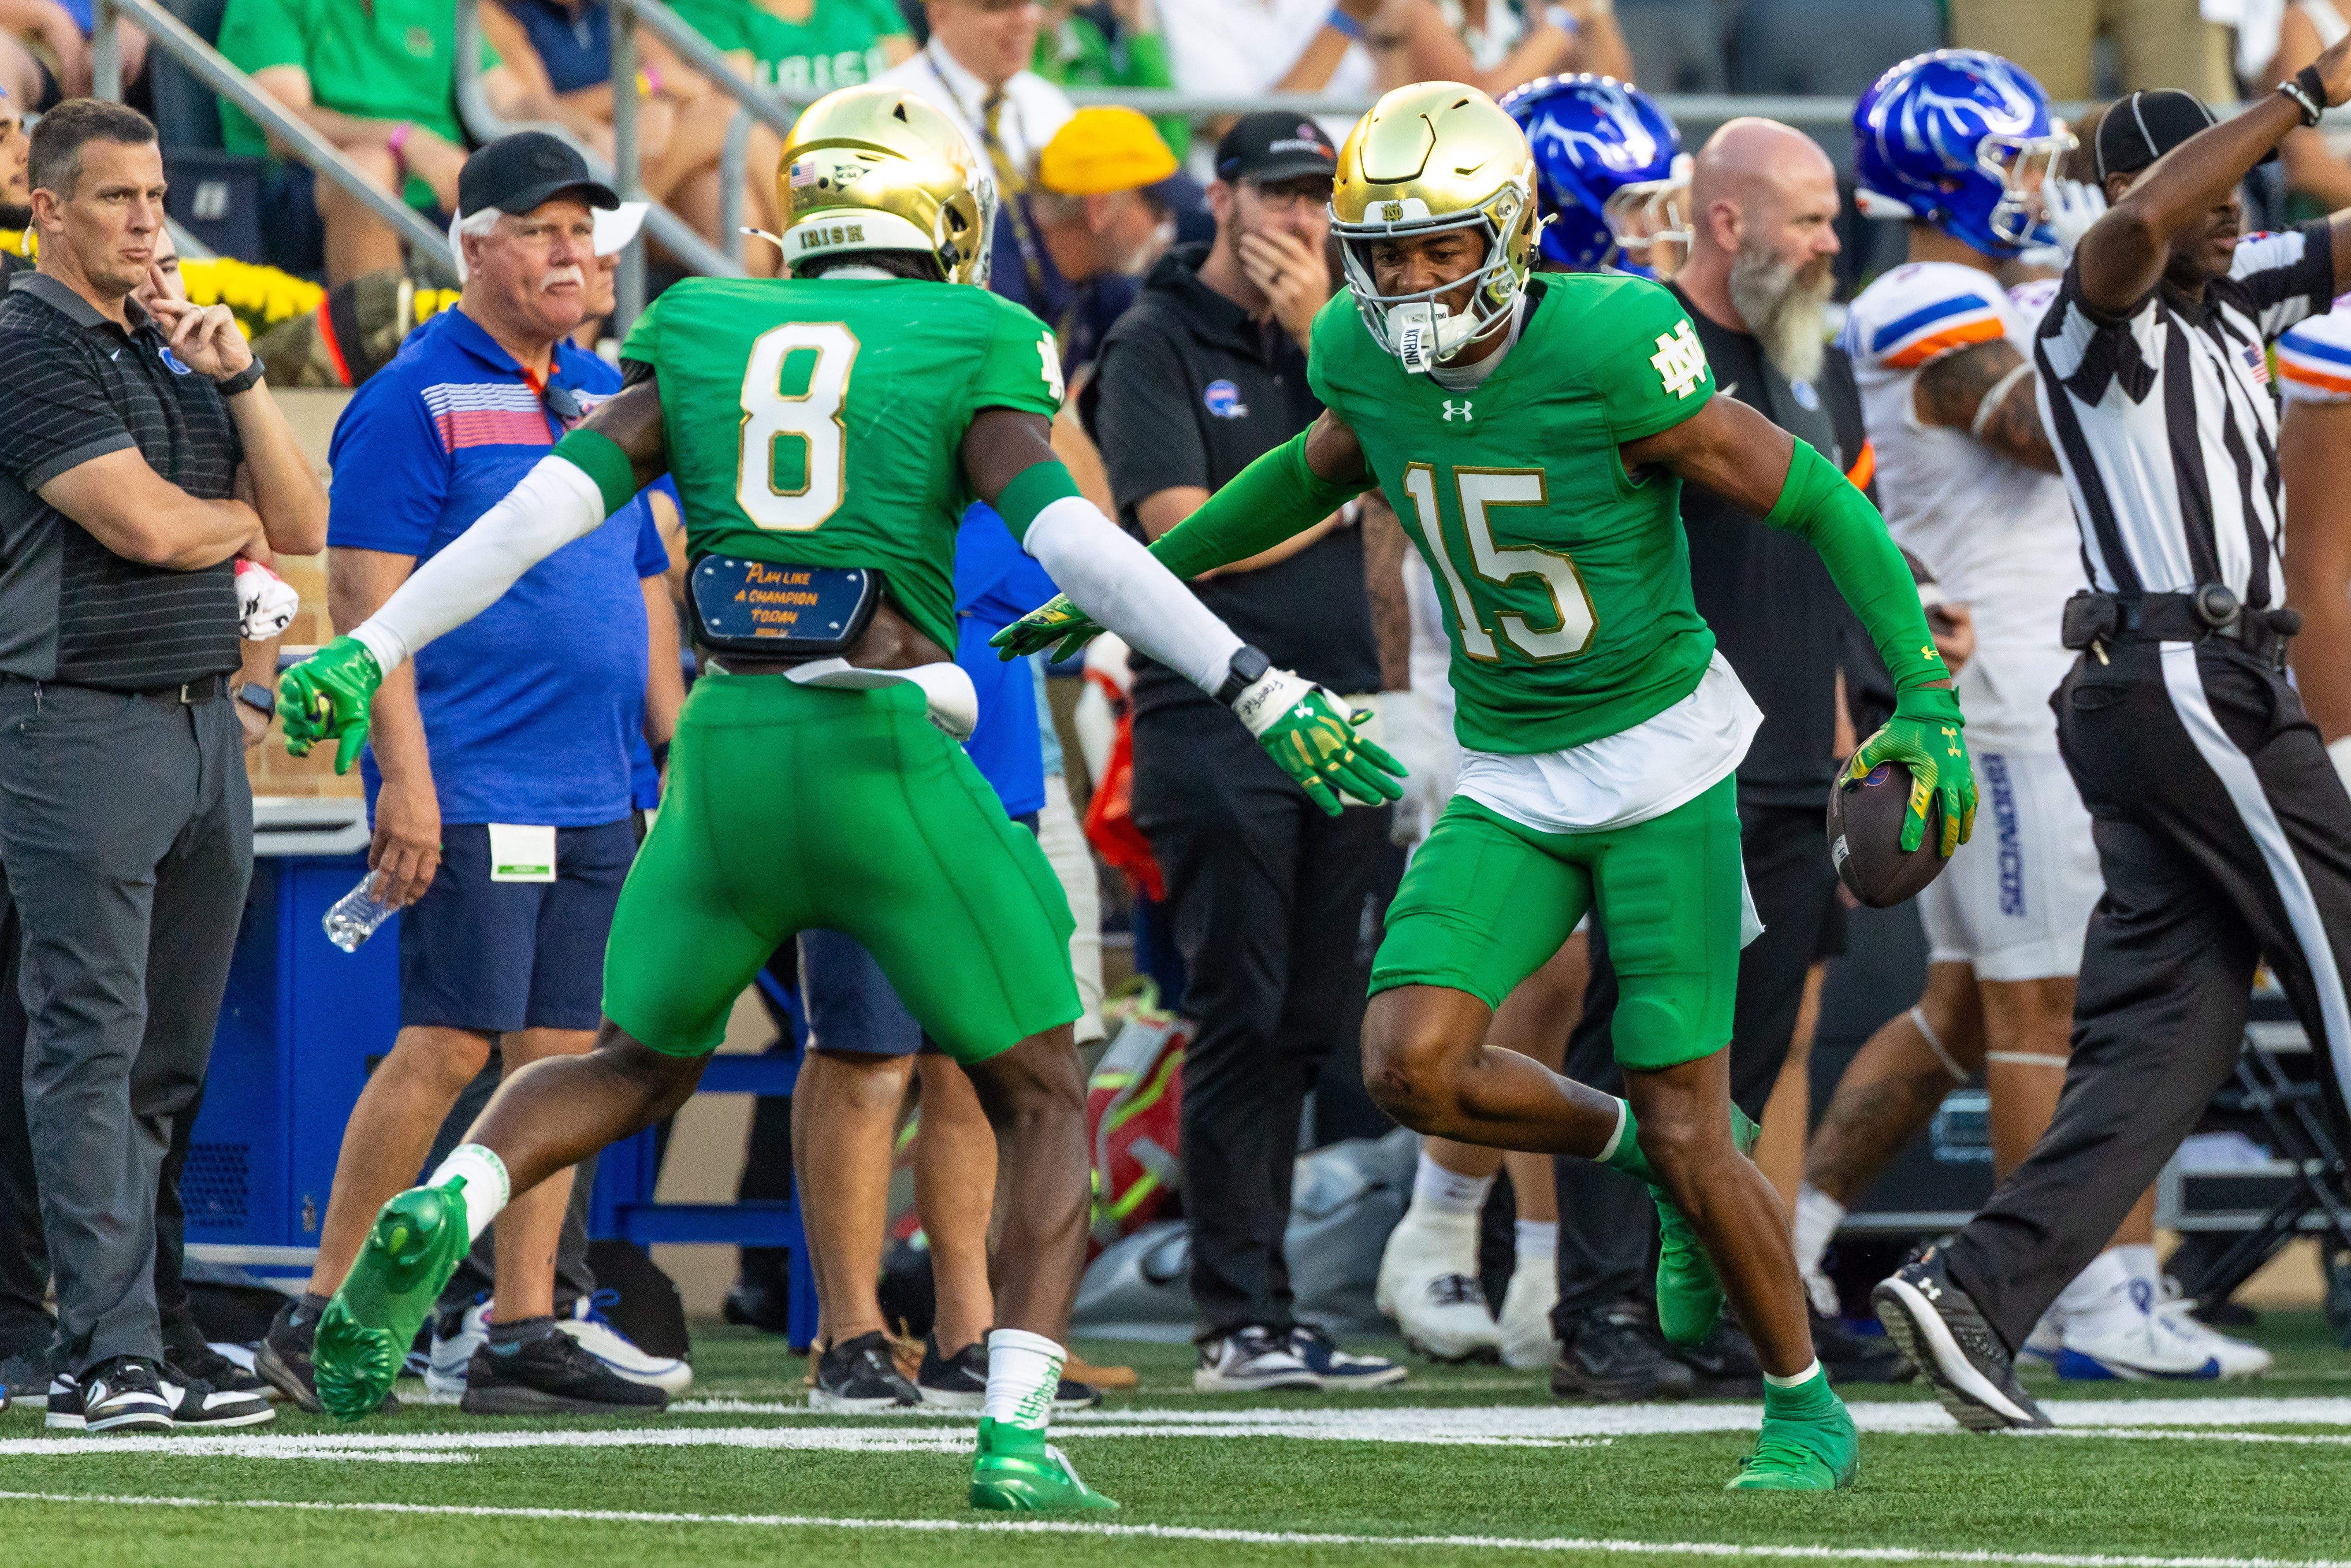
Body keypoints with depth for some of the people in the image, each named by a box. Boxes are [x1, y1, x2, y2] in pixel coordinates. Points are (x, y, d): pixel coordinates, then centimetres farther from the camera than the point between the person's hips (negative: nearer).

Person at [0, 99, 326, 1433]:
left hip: (205, 717, 8)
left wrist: (242, 382, 1)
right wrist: (242, 519, 5)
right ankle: (118, 1355, -12)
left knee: (164, 1062, 8)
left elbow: (302, 527, 14)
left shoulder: (175, 351, 18)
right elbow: (146, 525, -17)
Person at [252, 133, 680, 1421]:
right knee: (448, 1045, -11)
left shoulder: (605, 400, 16)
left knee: (560, 1056, 5)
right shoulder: (415, 400, -7)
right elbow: (366, 596, -12)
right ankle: (319, 1318, -4)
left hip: (591, 795, 7)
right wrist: (405, 777, -18)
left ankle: (522, 1336, 9)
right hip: (469, 785, -7)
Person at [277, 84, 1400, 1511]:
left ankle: (446, 1210, -5)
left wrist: (370, 650, 5)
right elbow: (1073, 540, -10)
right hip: (886, 751, -3)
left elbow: (551, 506, 4)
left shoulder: (702, 341, 12)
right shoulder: (968, 354, 3)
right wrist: (1263, 687, -13)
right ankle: (1019, 1431, -4)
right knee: (1044, 1098, 10)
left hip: (728, 748, 4)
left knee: (636, 1068, 24)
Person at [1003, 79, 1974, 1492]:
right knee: (1413, 1066, -14)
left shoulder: (1607, 352, -23)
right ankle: (1643, 1150, 15)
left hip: (1660, 760, -5)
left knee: (1689, 1132, -5)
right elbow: (1321, 472, 20)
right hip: (1509, 784, 5)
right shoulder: (1368, 358, -5)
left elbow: (1823, 504, -16)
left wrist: (1925, 699, -20)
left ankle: (1808, 1409, 18)